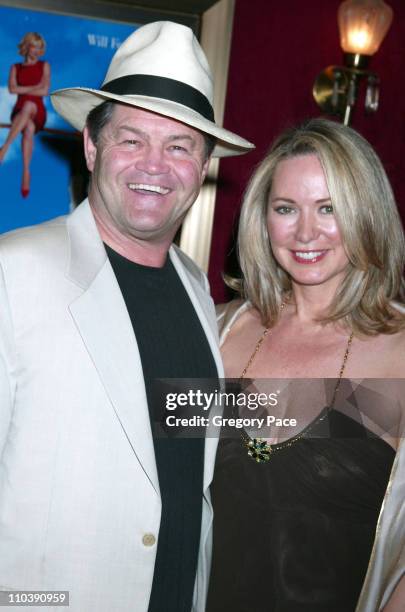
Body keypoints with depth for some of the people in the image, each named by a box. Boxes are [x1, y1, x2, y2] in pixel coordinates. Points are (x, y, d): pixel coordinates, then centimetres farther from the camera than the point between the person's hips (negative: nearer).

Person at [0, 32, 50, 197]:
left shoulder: (44, 66, 11)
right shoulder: (15, 68, 14)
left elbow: (45, 91, -2)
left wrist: (22, 89, -1)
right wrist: (34, 87, -6)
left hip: (38, 112, 0)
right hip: (20, 112, 0)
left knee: (29, 105, -39)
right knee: (29, 127, -38)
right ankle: (26, 172, -47)